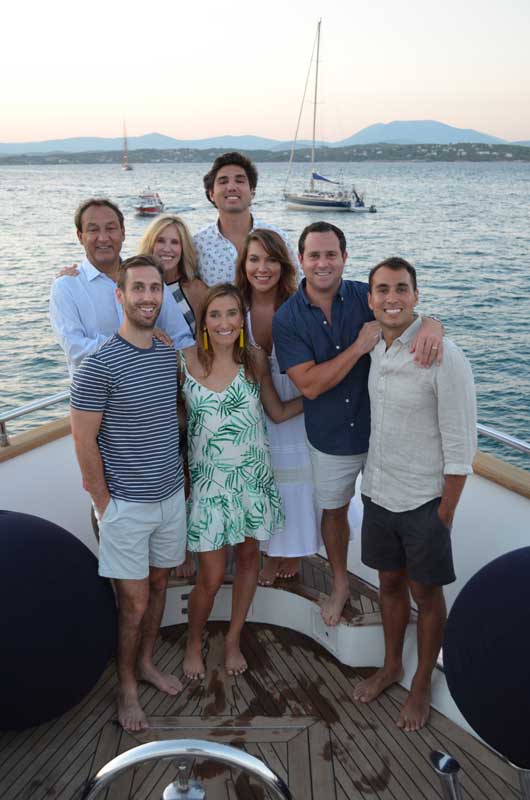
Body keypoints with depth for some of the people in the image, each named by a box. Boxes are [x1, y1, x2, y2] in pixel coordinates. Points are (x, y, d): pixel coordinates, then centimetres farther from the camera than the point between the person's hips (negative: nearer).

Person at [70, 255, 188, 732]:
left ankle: (146, 662, 41)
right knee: (133, 602, 5)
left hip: (171, 495, 6)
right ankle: (126, 685, 27)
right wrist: (104, 504, -11)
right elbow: (84, 441, -14)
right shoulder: (100, 365, -18)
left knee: (159, 584, 19)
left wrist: (177, 474, 9)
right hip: (126, 504, -6)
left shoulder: (170, 355, 2)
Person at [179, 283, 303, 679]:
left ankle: (234, 638, 39)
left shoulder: (255, 360, -4)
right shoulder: (186, 360, -9)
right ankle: (194, 643, 31)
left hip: (253, 477, 3)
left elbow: (279, 411, 3)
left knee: (249, 555, 16)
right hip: (208, 479, -2)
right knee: (211, 576, 2)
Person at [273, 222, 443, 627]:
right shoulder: (287, 319, -13)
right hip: (331, 438, 0)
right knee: (334, 510, 20)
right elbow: (309, 384, -21)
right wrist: (360, 345, -28)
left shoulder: (365, 297, -11)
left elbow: (410, 318, -8)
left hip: (381, 429, 0)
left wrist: (431, 325, -33)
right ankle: (340, 585, 45)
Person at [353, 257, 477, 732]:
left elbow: (460, 447, -17)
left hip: (423, 501, -5)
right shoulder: (376, 349, 1)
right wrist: (373, 482, 11)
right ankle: (391, 666, 42)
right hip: (378, 492, 6)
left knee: (425, 593, 12)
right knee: (390, 582, 20)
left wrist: (445, 515, -14)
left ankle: (422, 685, 32)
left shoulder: (444, 357, -20)